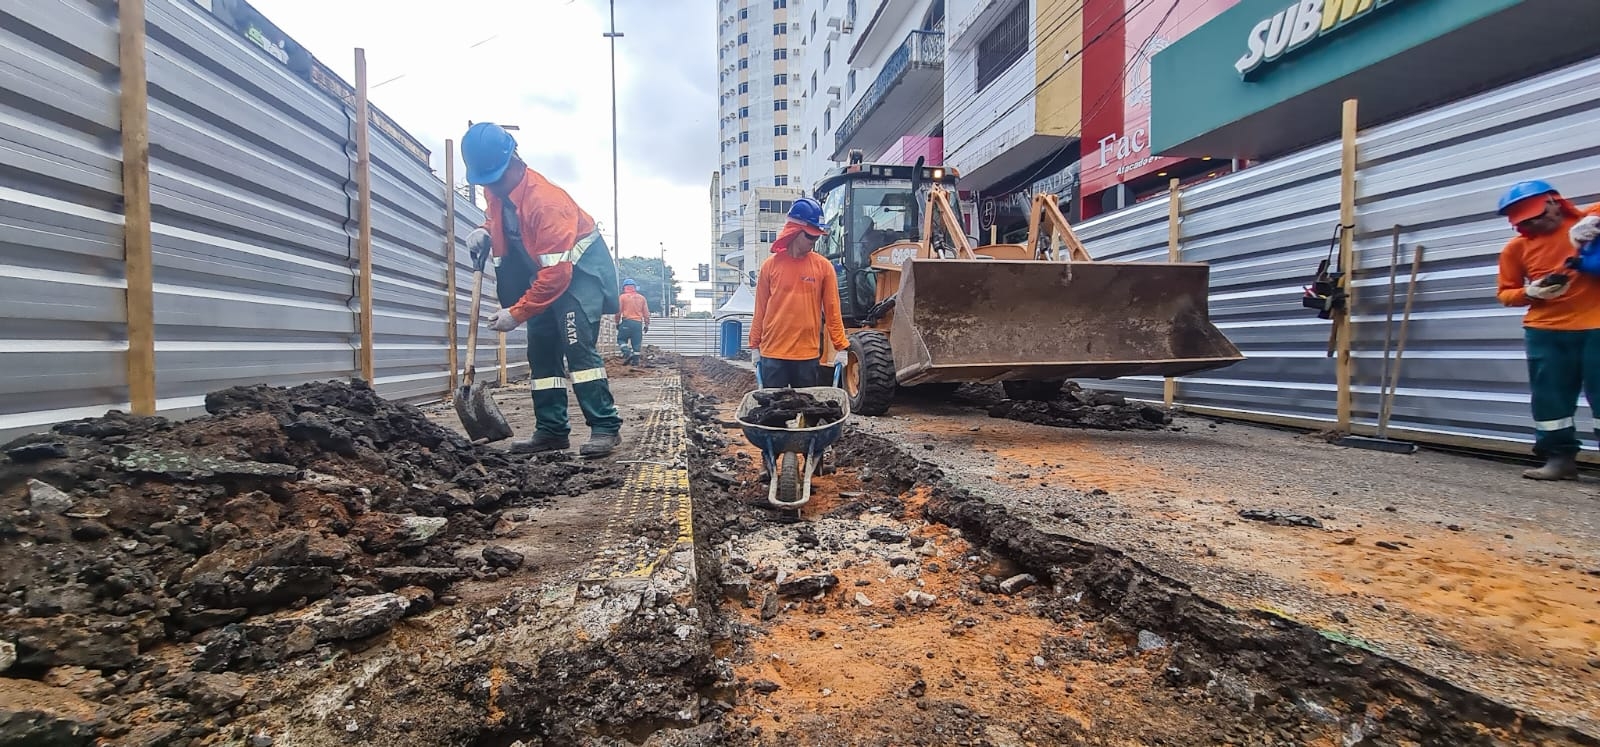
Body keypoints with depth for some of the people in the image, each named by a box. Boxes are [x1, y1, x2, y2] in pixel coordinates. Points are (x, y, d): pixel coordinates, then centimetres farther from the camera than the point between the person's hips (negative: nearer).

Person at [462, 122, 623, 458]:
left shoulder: (544, 201, -32)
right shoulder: (496, 189, -6)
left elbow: (556, 274, -34)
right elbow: (496, 216, 18)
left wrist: (517, 313, -30)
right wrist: (485, 232, -7)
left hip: (580, 269, -9)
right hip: (544, 272, 9)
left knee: (577, 343, -22)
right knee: (541, 350, 5)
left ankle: (606, 427, -21)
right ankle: (552, 430, 10)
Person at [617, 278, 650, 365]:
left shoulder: (623, 297, 0)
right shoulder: (642, 298, 11)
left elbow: (618, 311, -1)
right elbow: (646, 313, 11)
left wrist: (617, 323, 10)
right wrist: (646, 324, 17)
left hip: (627, 322, -3)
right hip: (638, 323, 3)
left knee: (621, 339, 10)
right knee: (636, 343, 7)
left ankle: (628, 352, -12)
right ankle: (635, 360, 7)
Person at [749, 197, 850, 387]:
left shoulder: (823, 266, 1)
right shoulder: (771, 265, 1)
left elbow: (832, 310, 2)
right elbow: (760, 310, 6)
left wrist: (841, 346, -1)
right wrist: (755, 346, 6)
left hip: (808, 355, 0)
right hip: (772, 354, 0)